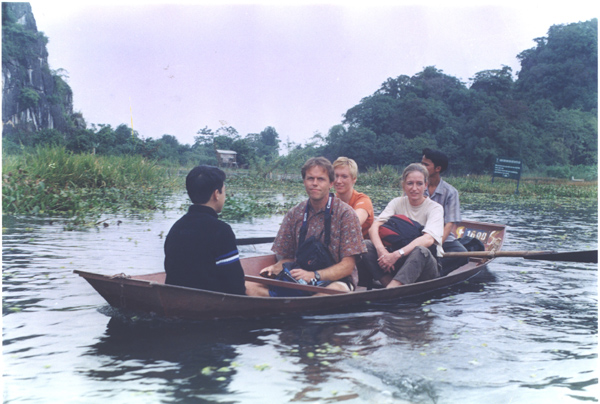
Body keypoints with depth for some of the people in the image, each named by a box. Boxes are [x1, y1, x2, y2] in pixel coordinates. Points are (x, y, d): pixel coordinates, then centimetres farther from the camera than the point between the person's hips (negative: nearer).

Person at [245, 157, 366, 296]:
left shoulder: (345, 214, -5)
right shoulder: (294, 214, 6)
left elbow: (347, 266, -9)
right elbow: (288, 257, 14)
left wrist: (314, 275, -24)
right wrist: (276, 268, -10)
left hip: (336, 280, -3)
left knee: (335, 290, -41)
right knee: (250, 287, -20)